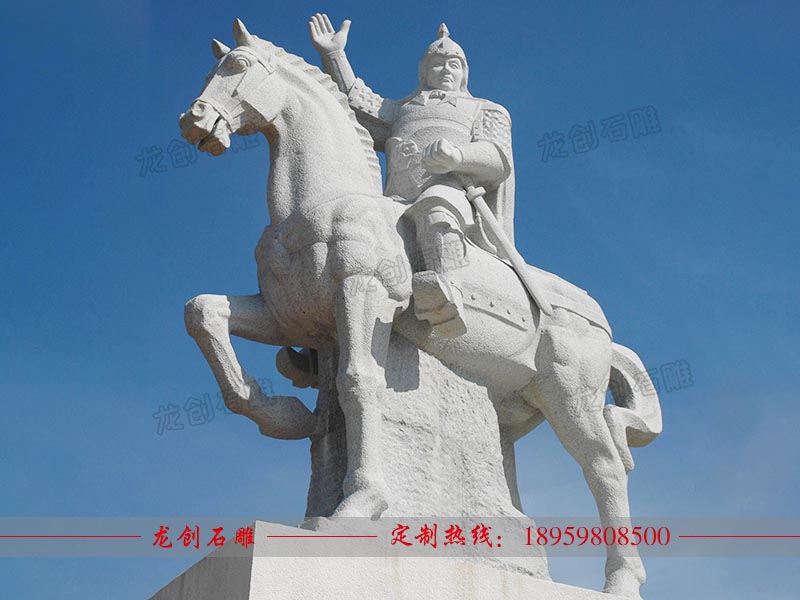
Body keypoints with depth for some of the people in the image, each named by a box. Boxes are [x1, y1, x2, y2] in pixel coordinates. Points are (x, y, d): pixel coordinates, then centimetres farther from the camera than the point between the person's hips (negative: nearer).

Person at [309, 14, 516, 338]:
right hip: (397, 210, 4)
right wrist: (333, 55, 12)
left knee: (436, 203, -40)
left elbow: (499, 160, 8)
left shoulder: (486, 111, 29)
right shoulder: (399, 113, 41)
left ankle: (448, 290, -65)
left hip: (456, 193, -4)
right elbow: (356, 103, 26)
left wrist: (458, 154, -15)